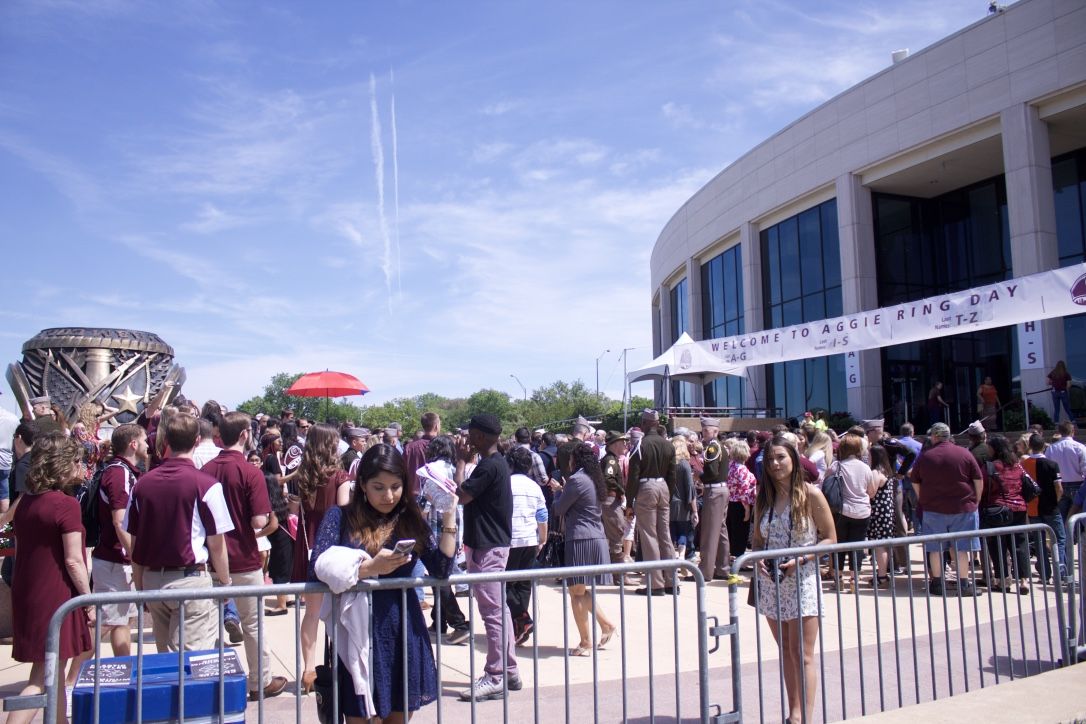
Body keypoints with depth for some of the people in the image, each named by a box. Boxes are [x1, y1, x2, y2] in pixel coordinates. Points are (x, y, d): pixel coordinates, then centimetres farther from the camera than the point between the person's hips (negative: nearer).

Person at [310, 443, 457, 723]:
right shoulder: (341, 517, -3)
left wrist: (449, 518, -10)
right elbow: (317, 571, -15)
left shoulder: (411, 519, 4)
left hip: (404, 632, 3)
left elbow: (441, 570, -5)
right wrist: (370, 568, -25)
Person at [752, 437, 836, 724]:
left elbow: (830, 539, -5)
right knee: (786, 652, 11)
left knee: (803, 655, -3)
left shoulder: (811, 495, -6)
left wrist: (801, 558, -18)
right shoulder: (763, 498, 7)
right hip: (771, 582, 5)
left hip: (802, 581, -5)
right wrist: (759, 559, -6)